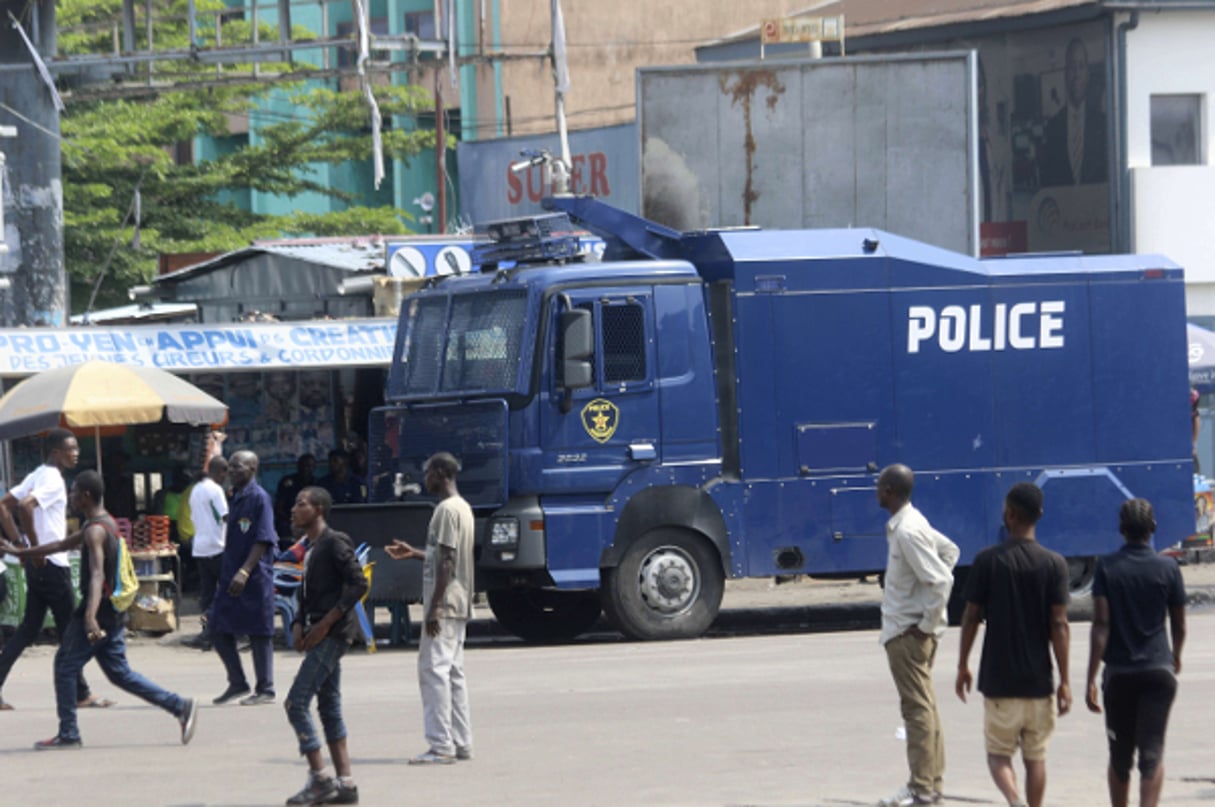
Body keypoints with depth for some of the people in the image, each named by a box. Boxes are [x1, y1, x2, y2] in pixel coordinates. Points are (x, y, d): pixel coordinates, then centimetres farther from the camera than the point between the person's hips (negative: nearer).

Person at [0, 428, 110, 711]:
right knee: (69, 629, 1)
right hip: (52, 563, -9)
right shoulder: (53, 480, -15)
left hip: (38, 564, 9)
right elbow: (25, 506, -31)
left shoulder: (37, 476, 13)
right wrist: (35, 546, -22)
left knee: (29, 628, 10)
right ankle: (81, 693, 9)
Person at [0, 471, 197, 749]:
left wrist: (90, 616, -42)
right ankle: (180, 706, 4)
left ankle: (68, 734, 4)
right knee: (118, 671, 12)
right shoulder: (106, 523, 15)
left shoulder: (95, 531, -16)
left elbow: (97, 575, -30)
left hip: (97, 609, -9)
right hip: (112, 613, 9)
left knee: (65, 666, 1)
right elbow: (63, 545, 27)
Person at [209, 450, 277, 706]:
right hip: (231, 575, 8)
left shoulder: (259, 497, -12)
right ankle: (237, 683, 18)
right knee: (219, 631, 7)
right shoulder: (235, 497, 13)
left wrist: (245, 572, -23)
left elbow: (263, 540, -17)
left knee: (259, 633, -1)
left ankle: (265, 690, 6)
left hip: (255, 577, -8)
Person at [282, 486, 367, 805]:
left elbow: (358, 584, -18)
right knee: (329, 707, 9)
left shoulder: (334, 543, -11)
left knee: (296, 703, -12)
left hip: (333, 633, -10)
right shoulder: (309, 547, 16)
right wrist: (299, 625, 6)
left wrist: (326, 622, -19)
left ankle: (318, 779, -10)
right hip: (320, 635, 10)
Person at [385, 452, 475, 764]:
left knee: (434, 669, -11)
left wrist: (434, 607, -22)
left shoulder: (447, 510, -15)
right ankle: (461, 743, 13)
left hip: (444, 605, -10)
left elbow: (446, 562, -20)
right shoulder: (463, 508, 16)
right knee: (453, 672, 12)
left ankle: (441, 746, -15)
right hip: (460, 604, 10)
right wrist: (413, 553, 30)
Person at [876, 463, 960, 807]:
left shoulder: (907, 533, -22)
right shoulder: (911, 523, 9)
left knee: (917, 707, -6)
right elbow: (949, 550, 22)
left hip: (909, 633, -10)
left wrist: (927, 624, -17)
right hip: (906, 627, 10)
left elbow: (940, 581, -26)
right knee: (922, 706, 15)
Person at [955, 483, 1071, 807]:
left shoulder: (987, 561, -7)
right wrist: (1064, 680, -2)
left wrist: (963, 666, 10)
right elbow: (1059, 625, -7)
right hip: (1039, 681, 1)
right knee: (1035, 757, 13)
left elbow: (971, 617, -3)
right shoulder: (1054, 564, -5)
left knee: (998, 754, 7)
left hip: (998, 680, -1)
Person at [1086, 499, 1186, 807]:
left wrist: (1091, 679, -10)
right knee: (1152, 753, -4)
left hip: (1119, 673, 1)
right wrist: (1176, 657, 27)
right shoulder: (1167, 568, -2)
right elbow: (1179, 625, 6)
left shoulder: (1107, 568, -4)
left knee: (1120, 755, 14)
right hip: (1158, 670, -1)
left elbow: (1101, 624, -10)